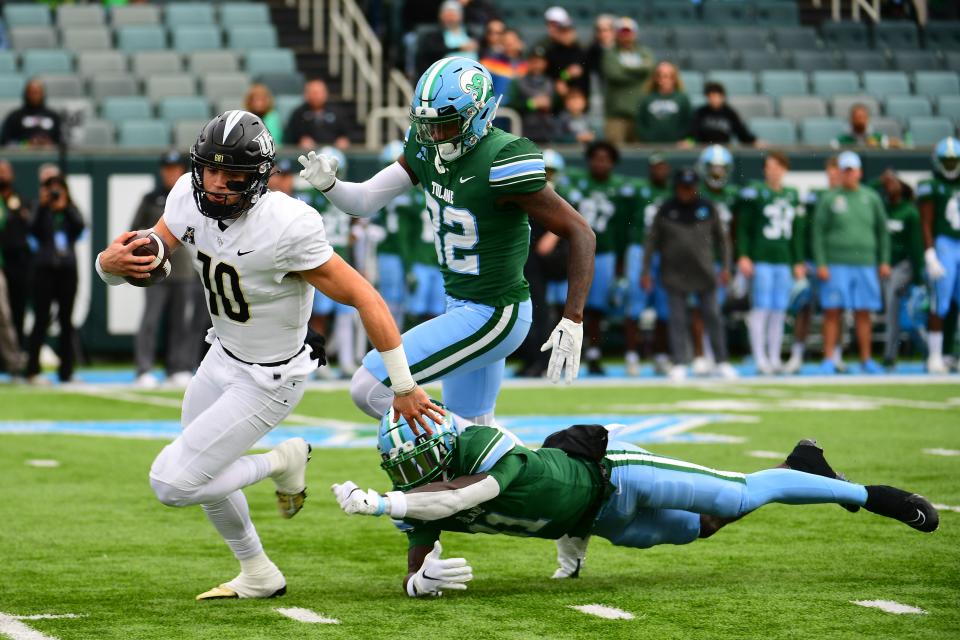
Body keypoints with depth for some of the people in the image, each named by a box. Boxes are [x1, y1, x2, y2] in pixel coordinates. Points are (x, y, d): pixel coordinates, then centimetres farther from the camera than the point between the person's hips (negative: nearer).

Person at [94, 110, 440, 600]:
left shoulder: (286, 227, -33)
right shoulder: (190, 198, -14)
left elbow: (364, 298, -27)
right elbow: (144, 258, -3)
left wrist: (403, 387, -22)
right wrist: (111, 262, -30)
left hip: (268, 380, -7)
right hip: (224, 357, 7)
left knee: (174, 484, -10)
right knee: (203, 471, 25)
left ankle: (282, 463, 12)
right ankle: (258, 576, 46)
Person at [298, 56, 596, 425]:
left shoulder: (501, 162, -26)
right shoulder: (427, 149, -2)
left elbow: (580, 233, -22)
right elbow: (364, 201, 2)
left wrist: (573, 321, -27)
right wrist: (327, 183, -21)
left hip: (492, 317, -9)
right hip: (462, 307, 9)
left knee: (370, 390, -11)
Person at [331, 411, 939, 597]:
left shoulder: (478, 444, -36)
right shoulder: (421, 501, -14)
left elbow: (472, 493, -52)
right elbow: (414, 573, -11)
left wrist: (381, 503, -53)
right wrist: (423, 581, -37)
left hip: (608, 473, -7)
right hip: (601, 522, 7)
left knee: (740, 497, -9)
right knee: (701, 527, 22)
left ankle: (870, 494, 9)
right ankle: (800, 465, 45)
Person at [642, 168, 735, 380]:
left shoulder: (707, 208, 4)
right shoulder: (666, 211, 1)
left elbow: (721, 238, 11)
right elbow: (651, 241, 5)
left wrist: (725, 267, 4)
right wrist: (646, 271, 2)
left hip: (704, 273, 1)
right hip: (675, 274, -1)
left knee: (713, 317, 3)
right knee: (677, 320, 1)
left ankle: (722, 362, 10)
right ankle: (679, 363, 7)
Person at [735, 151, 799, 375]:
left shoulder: (792, 196, 16)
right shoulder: (754, 193, -1)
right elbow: (743, 227, -3)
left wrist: (798, 262, 17)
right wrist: (743, 256, -11)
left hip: (784, 261, 5)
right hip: (761, 259, -5)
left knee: (779, 312, 6)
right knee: (761, 310, -8)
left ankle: (775, 359, 11)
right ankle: (760, 360, -6)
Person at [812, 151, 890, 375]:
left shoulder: (871, 198, 10)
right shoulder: (829, 199, 2)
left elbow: (882, 231, 15)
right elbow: (818, 232, 0)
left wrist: (884, 261, 9)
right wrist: (821, 264, -7)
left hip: (865, 264, 2)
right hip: (836, 264, -2)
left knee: (863, 314, 4)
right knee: (832, 312, -4)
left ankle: (866, 360, 10)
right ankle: (828, 360, 0)